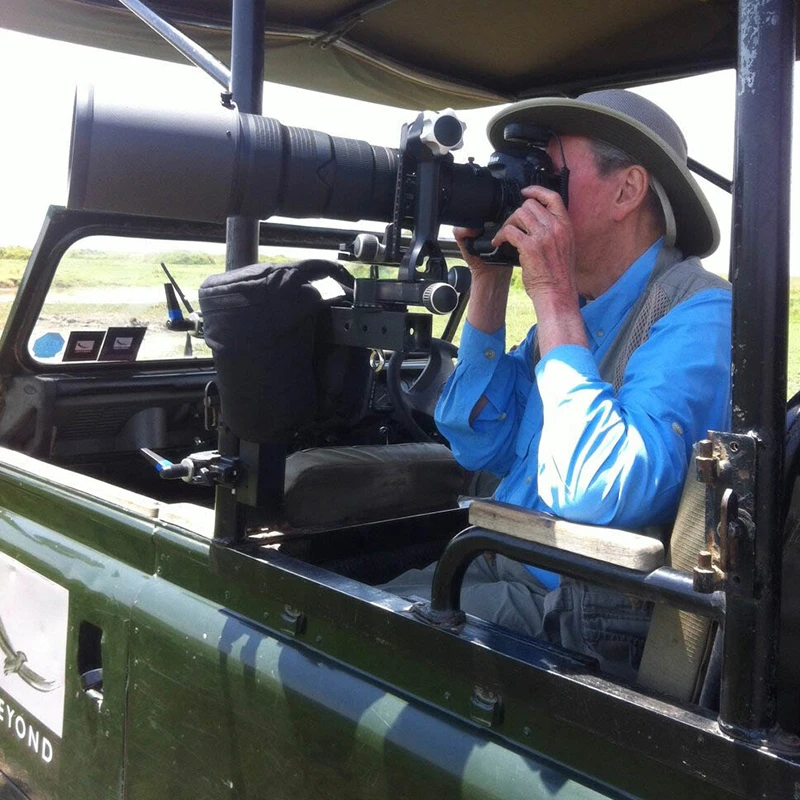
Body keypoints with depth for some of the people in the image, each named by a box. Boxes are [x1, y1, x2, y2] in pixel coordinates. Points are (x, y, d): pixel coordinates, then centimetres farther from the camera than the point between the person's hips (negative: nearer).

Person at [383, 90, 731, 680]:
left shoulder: (699, 315, -18)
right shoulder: (579, 306, 8)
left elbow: (599, 499, -31)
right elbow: (479, 445, 8)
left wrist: (553, 299, -25)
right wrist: (489, 283, 1)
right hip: (493, 567, 8)